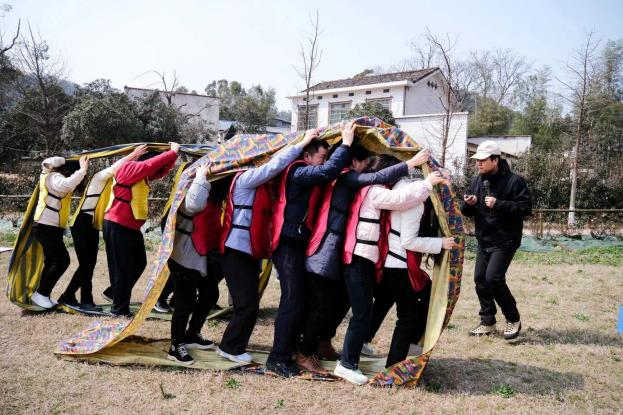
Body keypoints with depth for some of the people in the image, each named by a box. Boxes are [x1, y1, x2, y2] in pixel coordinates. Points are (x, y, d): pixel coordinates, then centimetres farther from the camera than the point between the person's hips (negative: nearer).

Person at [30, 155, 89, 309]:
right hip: (46, 227, -10)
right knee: (62, 260, -9)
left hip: (50, 227, 10)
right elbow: (67, 184, -38)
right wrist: (83, 169, -35)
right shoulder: (54, 177, -18)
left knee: (52, 262, 13)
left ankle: (42, 295, 19)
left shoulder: (56, 177, 15)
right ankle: (40, 294, -2)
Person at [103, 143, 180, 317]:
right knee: (121, 268, -1)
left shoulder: (143, 176, 11)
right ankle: (119, 309, 9)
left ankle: (115, 292, 32)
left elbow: (162, 170, 14)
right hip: (117, 226, -9)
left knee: (139, 263, 15)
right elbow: (150, 164, -30)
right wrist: (173, 152, -23)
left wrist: (174, 154, -1)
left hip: (131, 227, 9)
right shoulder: (128, 169, -15)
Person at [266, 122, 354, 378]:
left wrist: (342, 143, 5)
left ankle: (288, 352, 23)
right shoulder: (299, 172, -14)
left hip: (297, 244, 10)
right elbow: (330, 171, -28)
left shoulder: (305, 175, 15)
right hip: (288, 244, -10)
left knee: (297, 299, 13)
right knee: (292, 301, -8)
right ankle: (277, 359, 0)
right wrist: (345, 143, -18)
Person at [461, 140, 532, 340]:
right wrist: (468, 204, -14)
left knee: (493, 278, -15)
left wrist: (499, 204, -26)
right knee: (480, 279, 8)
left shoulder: (514, 180, -12)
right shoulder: (476, 181, 6)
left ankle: (513, 319, 6)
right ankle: (488, 322, 22)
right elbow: (466, 212, 10)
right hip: (483, 240, 7)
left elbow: (526, 208, -16)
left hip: (505, 240, -7)